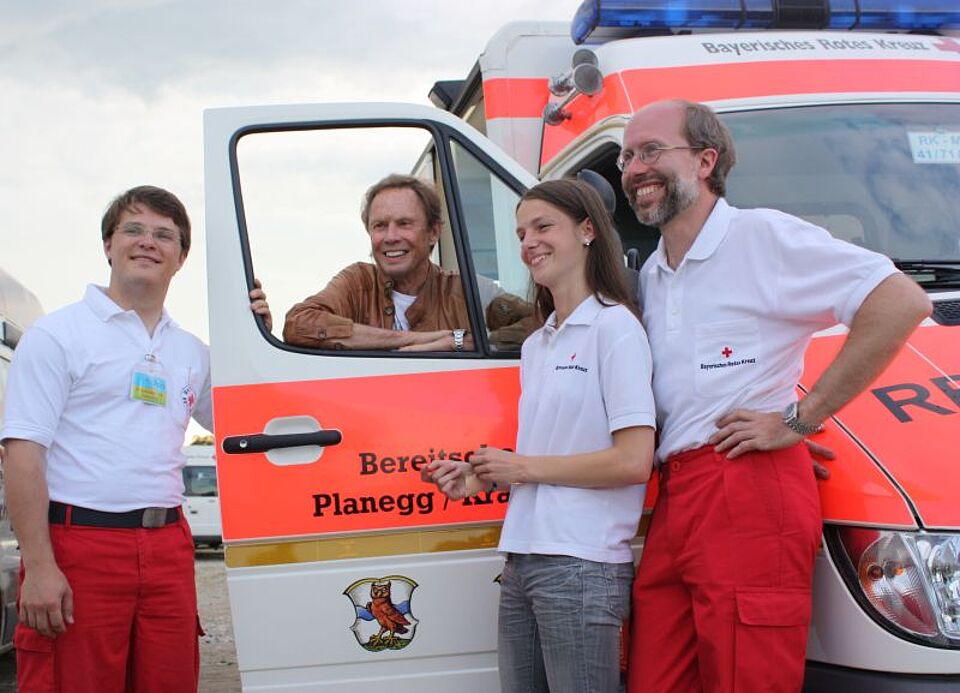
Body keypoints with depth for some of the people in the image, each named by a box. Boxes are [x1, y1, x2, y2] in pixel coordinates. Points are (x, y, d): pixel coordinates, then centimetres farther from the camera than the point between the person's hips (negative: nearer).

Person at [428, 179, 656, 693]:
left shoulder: (613, 327, -7)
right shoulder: (535, 346, 18)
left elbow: (633, 461, -16)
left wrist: (522, 466, -9)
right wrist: (481, 478, 3)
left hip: (581, 566, -8)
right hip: (523, 560, 8)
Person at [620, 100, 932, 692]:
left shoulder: (763, 235, -4)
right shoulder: (650, 276, 22)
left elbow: (902, 302, -15)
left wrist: (800, 418, -14)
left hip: (751, 494, -8)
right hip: (673, 502, 8)